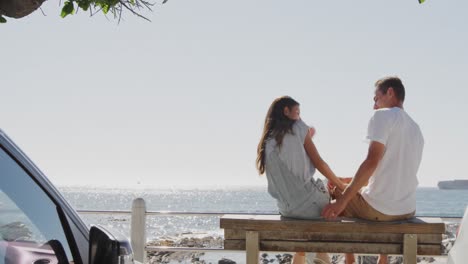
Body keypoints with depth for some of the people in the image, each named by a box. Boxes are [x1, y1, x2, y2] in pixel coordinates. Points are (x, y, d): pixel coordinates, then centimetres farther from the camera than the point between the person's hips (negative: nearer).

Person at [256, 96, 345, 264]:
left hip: (286, 209, 6)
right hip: (307, 203, -6)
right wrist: (341, 185, 10)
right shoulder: (297, 128, -1)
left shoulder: (266, 142, 12)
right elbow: (319, 163, -2)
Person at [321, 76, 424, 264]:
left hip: (378, 208, -7)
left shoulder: (383, 116, -7)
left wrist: (342, 200, -19)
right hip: (408, 210, 7)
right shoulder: (416, 129, 17)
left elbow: (372, 161, -20)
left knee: (336, 204, 19)